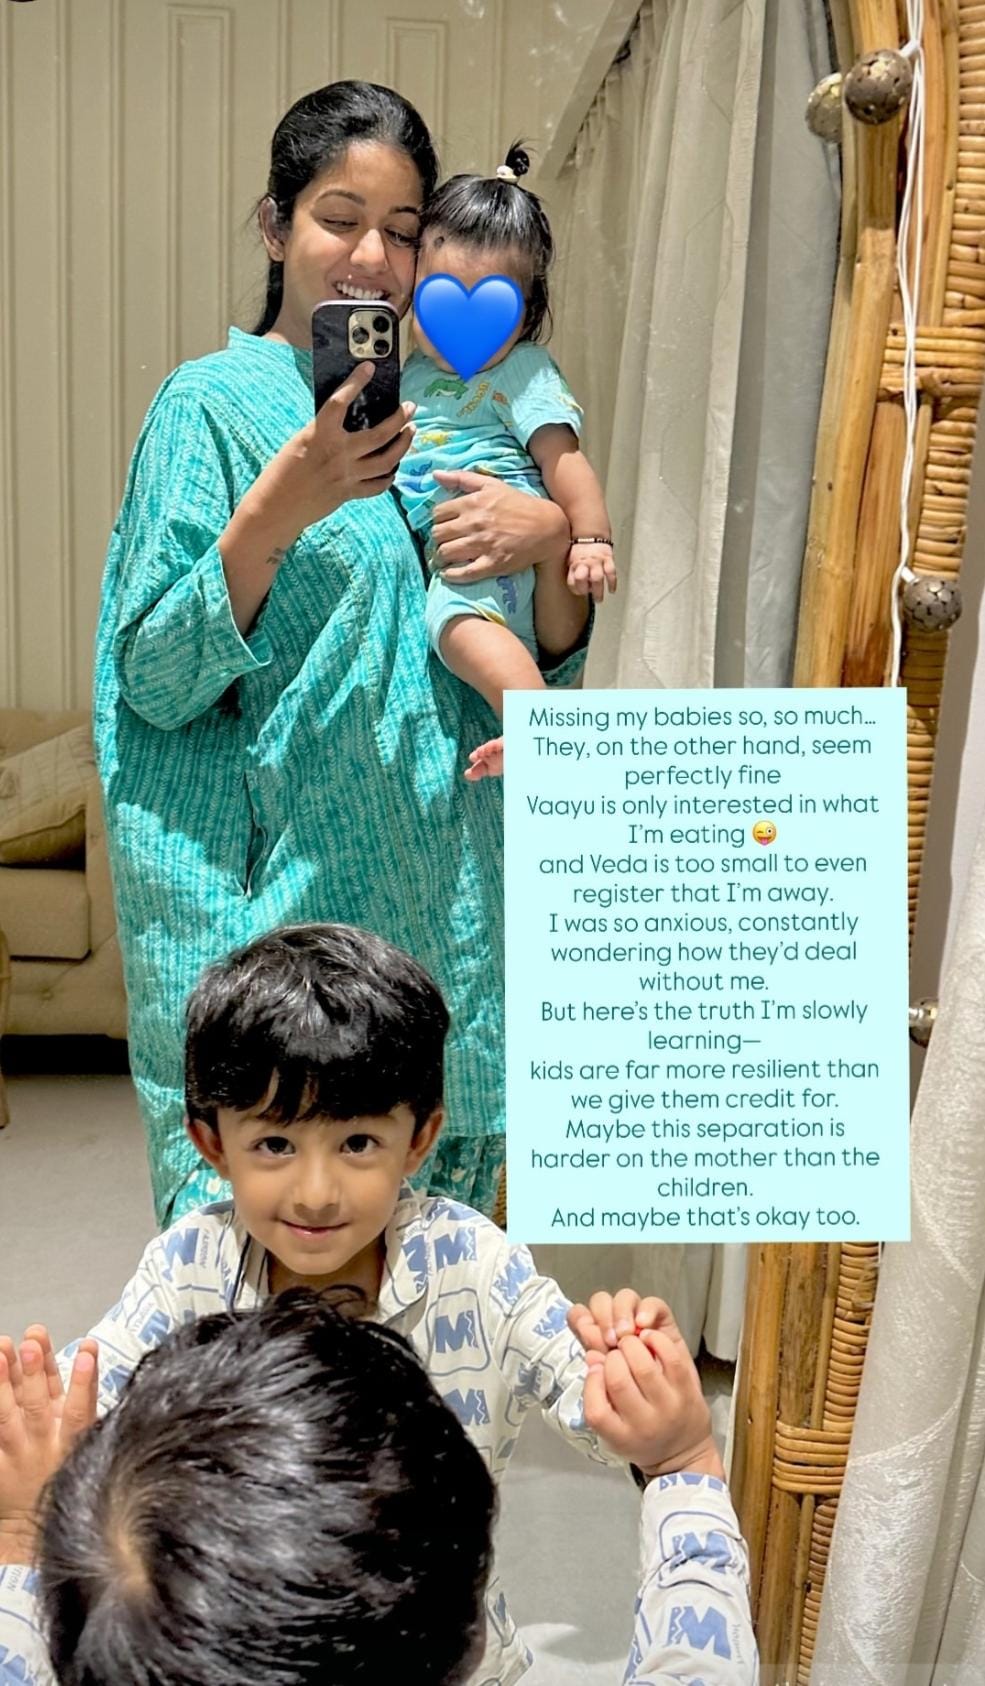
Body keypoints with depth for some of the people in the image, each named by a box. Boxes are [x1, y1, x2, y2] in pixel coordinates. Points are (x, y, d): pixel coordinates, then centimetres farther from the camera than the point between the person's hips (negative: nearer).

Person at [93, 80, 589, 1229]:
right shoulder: (213, 403, -3)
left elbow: (545, 676, 12)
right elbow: (155, 682, -10)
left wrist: (552, 540, -7)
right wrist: (277, 512, -22)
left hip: (435, 900, 5)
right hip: (270, 892, -5)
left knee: (436, 1202, 10)